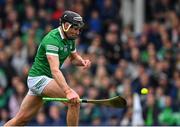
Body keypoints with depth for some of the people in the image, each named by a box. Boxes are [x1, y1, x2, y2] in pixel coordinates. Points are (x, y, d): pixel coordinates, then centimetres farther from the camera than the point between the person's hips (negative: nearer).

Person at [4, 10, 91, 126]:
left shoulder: (70, 38, 4)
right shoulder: (52, 39, -25)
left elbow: (74, 58, 23)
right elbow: (55, 70, -36)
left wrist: (82, 61, -2)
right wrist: (68, 91, -48)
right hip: (39, 78, -10)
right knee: (74, 100, -23)